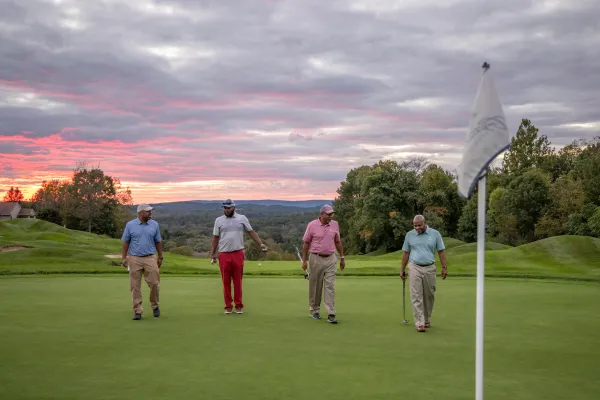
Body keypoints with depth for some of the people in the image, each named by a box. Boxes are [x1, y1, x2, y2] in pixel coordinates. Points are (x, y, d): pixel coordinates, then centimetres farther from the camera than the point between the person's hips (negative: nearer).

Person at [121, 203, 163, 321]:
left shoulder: (155, 225, 3)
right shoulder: (130, 225, -1)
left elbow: (158, 242, 10)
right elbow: (125, 242, 3)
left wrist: (160, 257, 9)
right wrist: (124, 258, -3)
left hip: (150, 258, 1)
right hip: (134, 259, -1)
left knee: (154, 283, -3)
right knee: (135, 286, 1)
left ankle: (155, 306, 20)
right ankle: (137, 311, 8)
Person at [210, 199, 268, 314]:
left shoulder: (242, 218, 5)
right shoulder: (219, 220, 7)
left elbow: (251, 232, 6)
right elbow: (215, 238, 10)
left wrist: (260, 244, -3)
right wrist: (212, 254, 7)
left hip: (238, 254, -1)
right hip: (224, 255, 1)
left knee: (238, 281, 2)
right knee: (226, 281, 3)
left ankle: (239, 305, 9)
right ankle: (228, 306, 11)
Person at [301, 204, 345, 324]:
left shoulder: (335, 224, 2)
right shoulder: (312, 225, -7)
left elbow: (338, 242, 12)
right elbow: (306, 243, -2)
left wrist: (342, 258, 11)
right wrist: (304, 260, -4)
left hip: (330, 259, 2)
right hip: (316, 259, -2)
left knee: (330, 286, -6)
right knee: (315, 286, 8)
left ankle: (331, 314, -8)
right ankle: (314, 310, 26)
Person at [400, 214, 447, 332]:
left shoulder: (435, 234, -1)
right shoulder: (409, 235, 2)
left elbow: (441, 251, 3)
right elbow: (405, 253, 8)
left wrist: (444, 267, -3)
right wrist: (402, 269, 8)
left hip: (429, 268, 1)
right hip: (415, 268, -1)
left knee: (429, 296, 9)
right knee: (416, 296, -7)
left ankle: (427, 319, 25)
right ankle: (419, 323, -8)